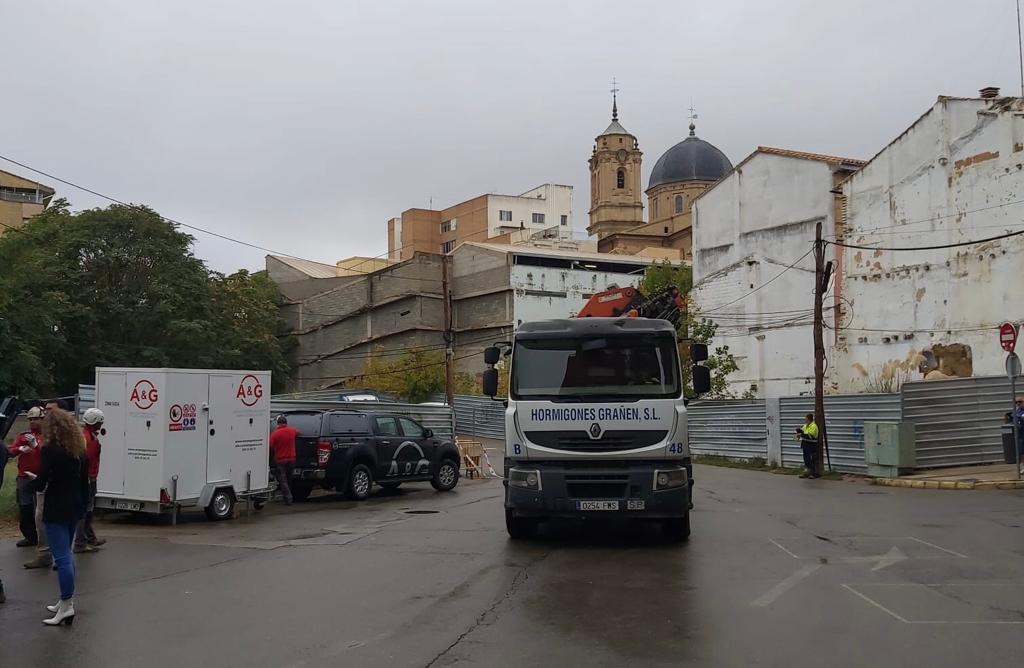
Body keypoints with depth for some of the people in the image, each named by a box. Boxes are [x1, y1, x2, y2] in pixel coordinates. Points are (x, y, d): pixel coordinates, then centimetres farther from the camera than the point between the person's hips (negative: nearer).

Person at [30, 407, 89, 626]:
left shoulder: (50, 450, -14)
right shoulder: (79, 450, 8)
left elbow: (40, 484, -16)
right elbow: (85, 483, 12)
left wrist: (33, 480, 6)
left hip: (56, 510, -8)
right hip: (74, 509, 8)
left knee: (62, 557, -7)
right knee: (66, 554, 18)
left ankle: (67, 606, -7)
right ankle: (66, 601, 24)